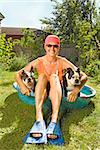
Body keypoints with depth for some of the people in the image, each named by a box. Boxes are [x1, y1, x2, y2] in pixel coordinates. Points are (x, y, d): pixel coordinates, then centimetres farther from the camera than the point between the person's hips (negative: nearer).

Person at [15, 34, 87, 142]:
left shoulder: (62, 62, -5)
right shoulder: (39, 62, -3)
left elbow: (84, 76, -10)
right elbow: (18, 74, -1)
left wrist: (76, 90, -28)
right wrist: (22, 86, -21)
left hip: (57, 95, -1)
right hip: (41, 94, 1)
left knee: (54, 76, -26)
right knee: (42, 76, -25)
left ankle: (54, 120, -46)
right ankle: (39, 118, -47)